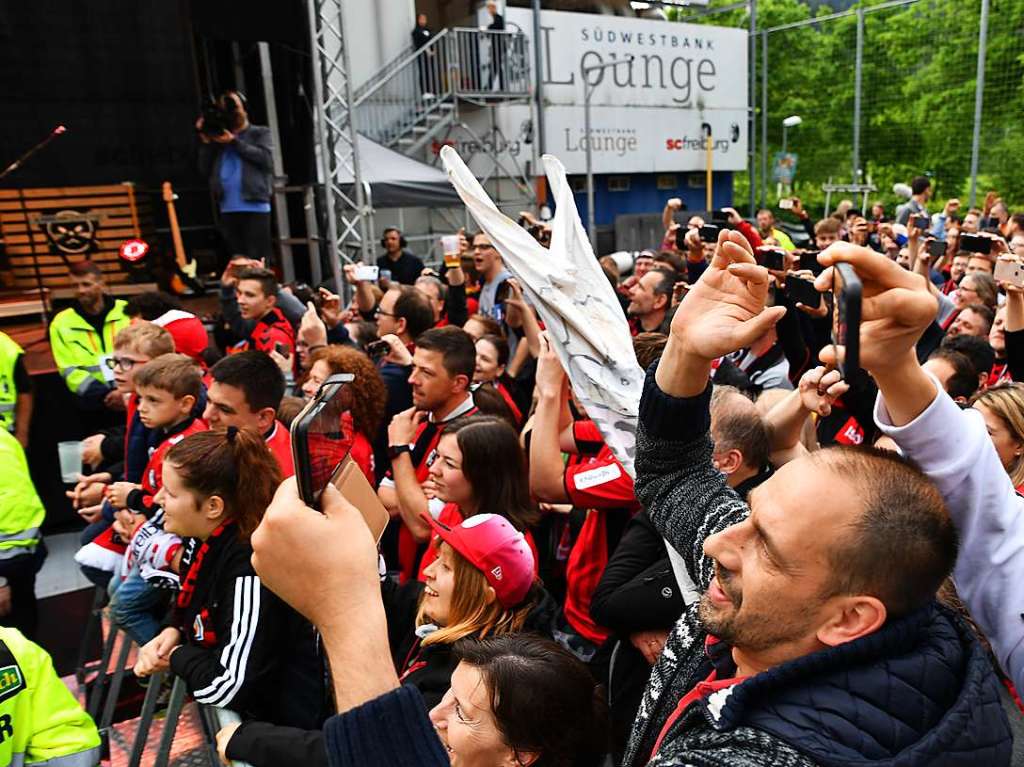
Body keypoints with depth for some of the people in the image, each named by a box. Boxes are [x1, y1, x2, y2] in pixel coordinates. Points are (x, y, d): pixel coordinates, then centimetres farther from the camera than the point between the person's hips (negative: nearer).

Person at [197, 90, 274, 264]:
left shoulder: (260, 133, 10)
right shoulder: (219, 138, 19)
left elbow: (265, 158, -9)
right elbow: (205, 170, 14)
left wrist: (234, 142, -9)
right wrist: (206, 142, 2)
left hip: (255, 207, -4)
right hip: (228, 210, 4)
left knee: (257, 262, -8)